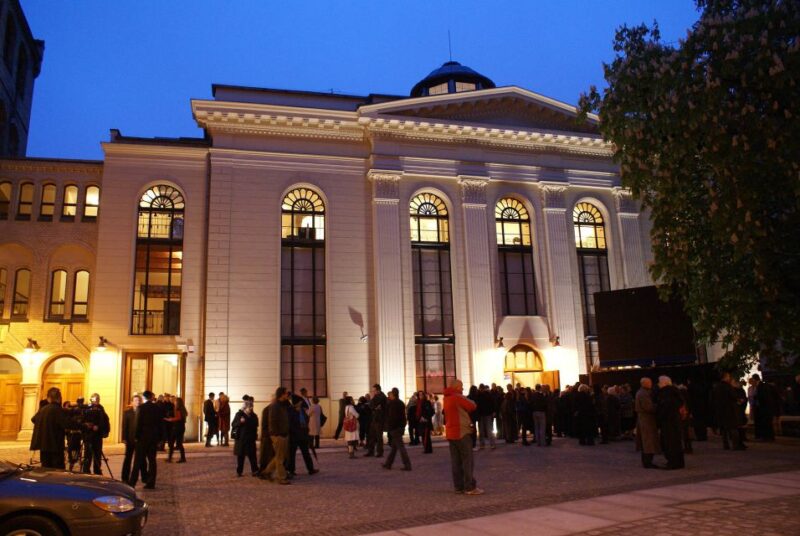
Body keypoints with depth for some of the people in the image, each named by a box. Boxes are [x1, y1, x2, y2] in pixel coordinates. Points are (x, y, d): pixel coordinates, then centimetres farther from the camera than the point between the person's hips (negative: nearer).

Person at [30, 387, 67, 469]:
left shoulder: (43, 408, 8)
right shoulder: (58, 409, -14)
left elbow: (33, 419, 27)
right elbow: (66, 424, -22)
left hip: (43, 443, 7)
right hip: (55, 444, -7)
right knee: (58, 469, -5)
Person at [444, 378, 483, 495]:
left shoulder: (447, 398, 13)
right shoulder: (458, 397, -13)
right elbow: (472, 407, -10)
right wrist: (469, 401, 9)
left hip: (451, 433, 8)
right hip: (461, 432, -8)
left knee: (456, 461, 9)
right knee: (467, 460, -4)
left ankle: (458, 486, 12)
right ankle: (470, 487, -4)